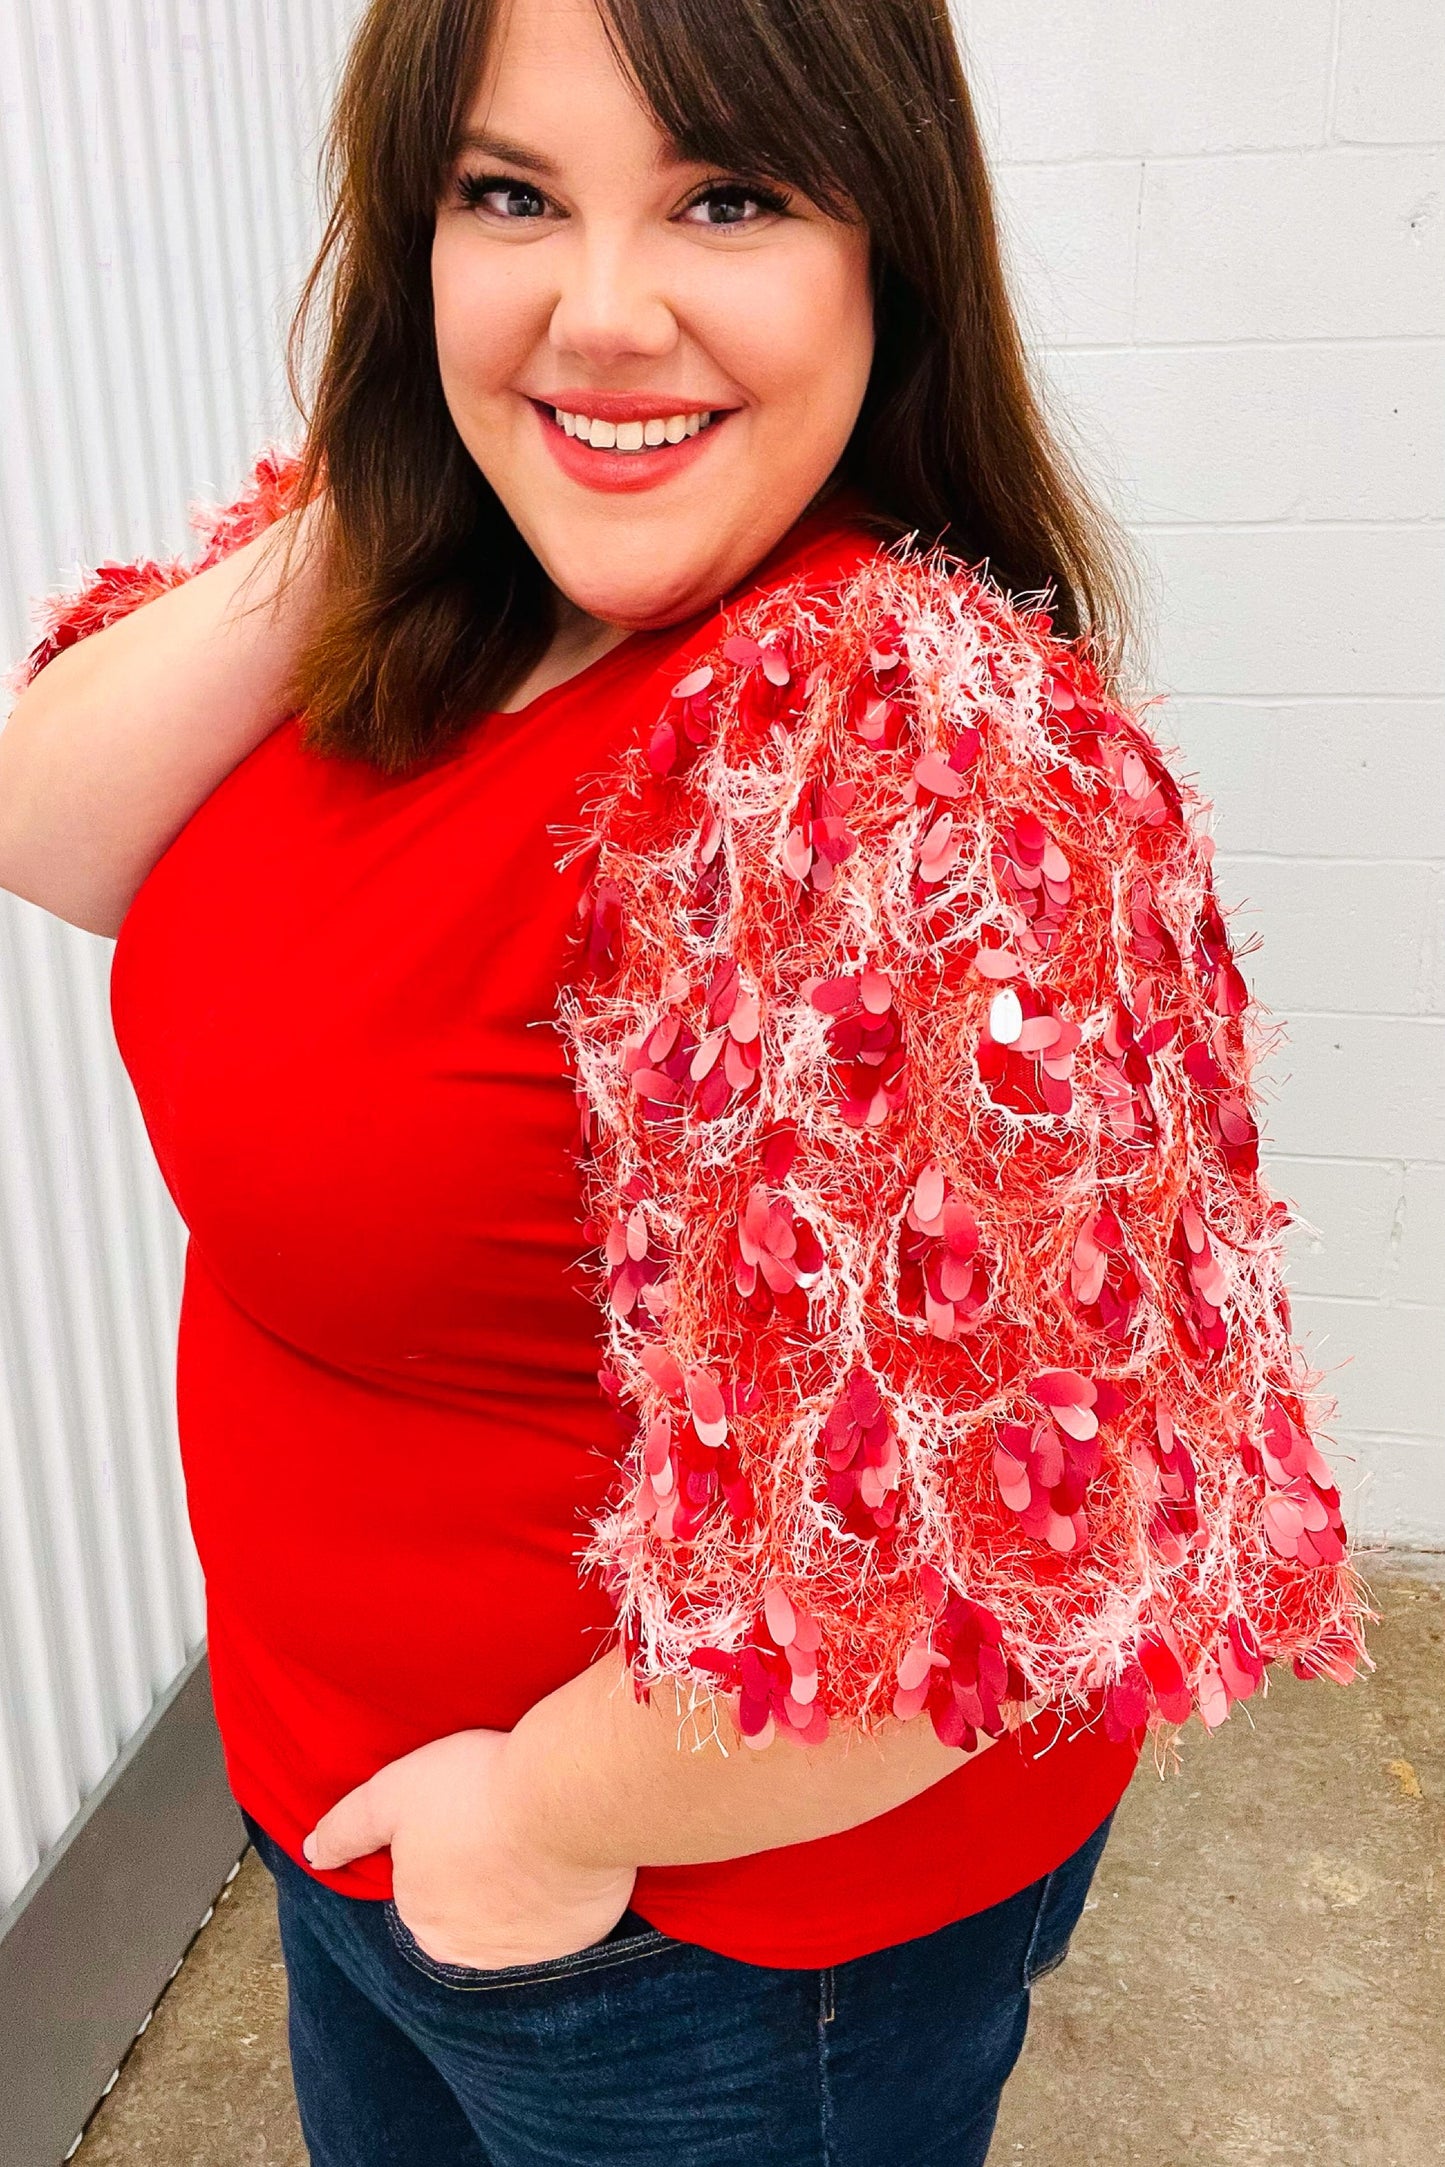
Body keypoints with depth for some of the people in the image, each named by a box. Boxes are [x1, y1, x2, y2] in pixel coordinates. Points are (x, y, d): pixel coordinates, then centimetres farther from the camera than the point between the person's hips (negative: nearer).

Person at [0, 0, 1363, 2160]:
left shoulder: (899, 747, -32)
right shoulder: (417, 584, -6)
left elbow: (996, 1537, -33)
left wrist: (548, 1816, -18)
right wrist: (342, 521, -19)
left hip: (715, 1903, -7)